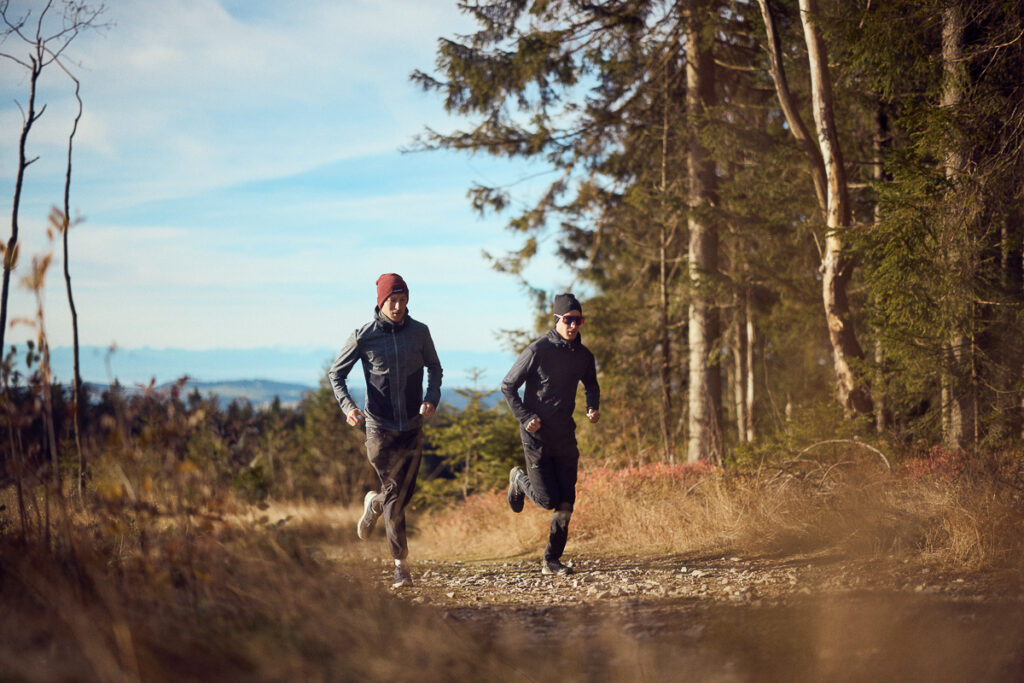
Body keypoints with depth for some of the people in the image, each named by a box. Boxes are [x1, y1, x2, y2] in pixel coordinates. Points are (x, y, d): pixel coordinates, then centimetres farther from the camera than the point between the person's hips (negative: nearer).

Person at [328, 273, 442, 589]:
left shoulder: (419, 332, -1)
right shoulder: (364, 336, -7)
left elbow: (434, 367, 14)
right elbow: (336, 373, 2)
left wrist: (432, 398, -4)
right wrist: (347, 406, -15)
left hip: (412, 427, 2)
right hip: (379, 427, -2)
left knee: (402, 494, 5)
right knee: (395, 493, -1)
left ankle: (374, 503, 42)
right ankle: (401, 565, 9)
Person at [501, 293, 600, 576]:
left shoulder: (583, 356, 4)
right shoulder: (538, 350, -13)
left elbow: (591, 385, 25)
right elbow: (508, 386, -6)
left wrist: (593, 408, 5)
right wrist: (525, 418, -14)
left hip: (565, 436, 5)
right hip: (537, 436, -5)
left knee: (566, 503, 0)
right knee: (548, 500, -6)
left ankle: (551, 560, 10)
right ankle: (519, 480, 27)